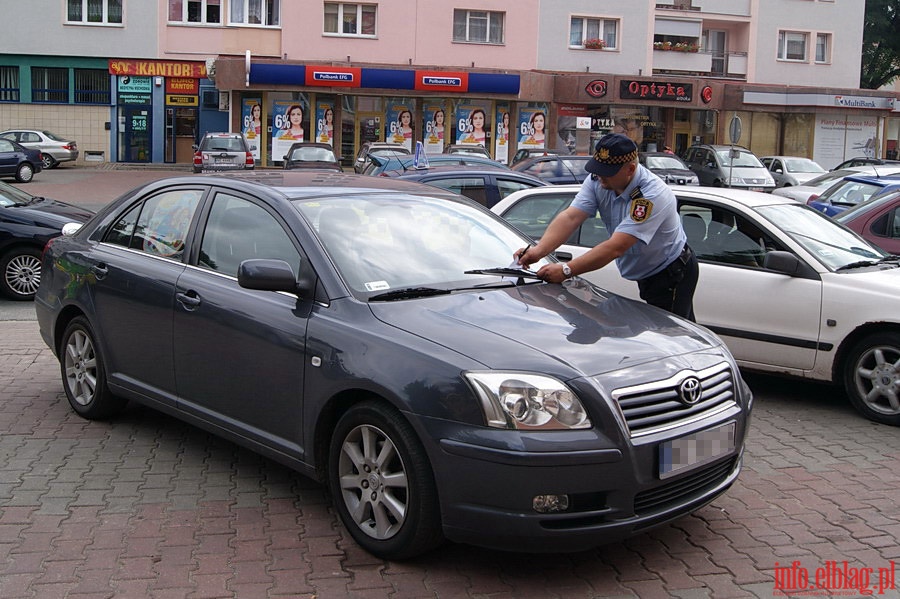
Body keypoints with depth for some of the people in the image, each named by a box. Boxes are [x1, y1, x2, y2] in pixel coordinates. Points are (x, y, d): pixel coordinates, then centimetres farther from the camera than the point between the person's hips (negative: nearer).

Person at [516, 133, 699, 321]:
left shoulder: (653, 195, -33)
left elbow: (616, 247, -39)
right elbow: (570, 217, -20)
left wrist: (566, 270, -43)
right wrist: (539, 250, -37)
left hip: (673, 275, -7)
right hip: (644, 275, 7)